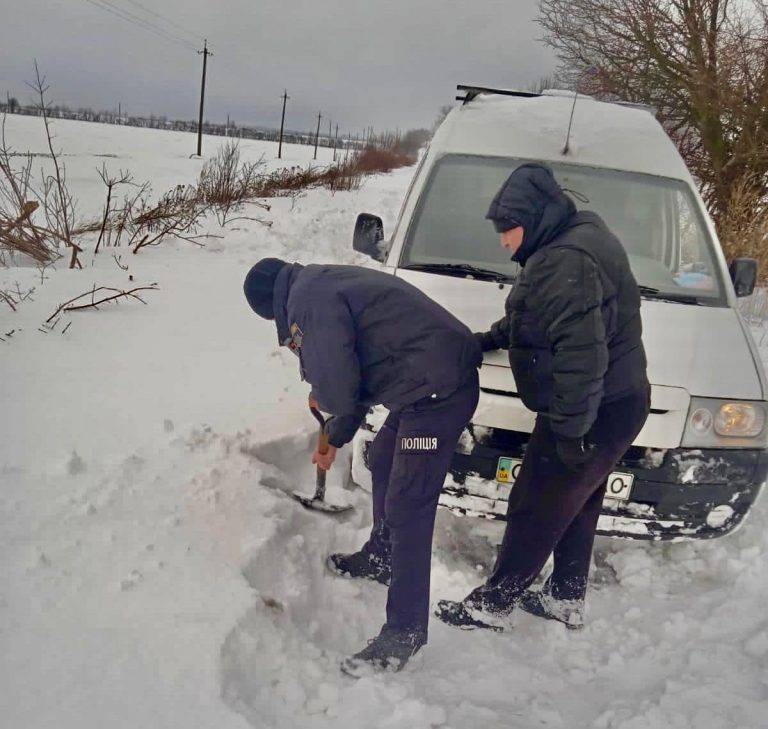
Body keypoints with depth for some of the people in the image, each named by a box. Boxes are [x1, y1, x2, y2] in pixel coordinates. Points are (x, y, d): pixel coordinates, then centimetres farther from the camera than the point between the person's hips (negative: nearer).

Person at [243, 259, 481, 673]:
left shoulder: (308, 300, -12)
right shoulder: (326, 283, 21)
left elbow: (337, 390, -18)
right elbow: (357, 371, 30)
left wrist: (321, 400, 8)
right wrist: (334, 440, 38)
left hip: (438, 390, -11)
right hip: (431, 385, 11)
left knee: (407, 510, -8)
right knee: (383, 461, 28)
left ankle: (403, 635, 0)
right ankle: (381, 557, 48)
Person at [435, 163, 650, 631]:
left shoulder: (566, 263, -26)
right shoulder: (580, 238, 10)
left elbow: (582, 353, -31)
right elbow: (541, 318, 24)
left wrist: (571, 428, -28)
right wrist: (492, 339, 21)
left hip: (597, 414, -11)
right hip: (618, 403, 11)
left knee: (536, 507, 2)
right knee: (577, 504, 22)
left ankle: (494, 603, 17)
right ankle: (567, 600, 36)